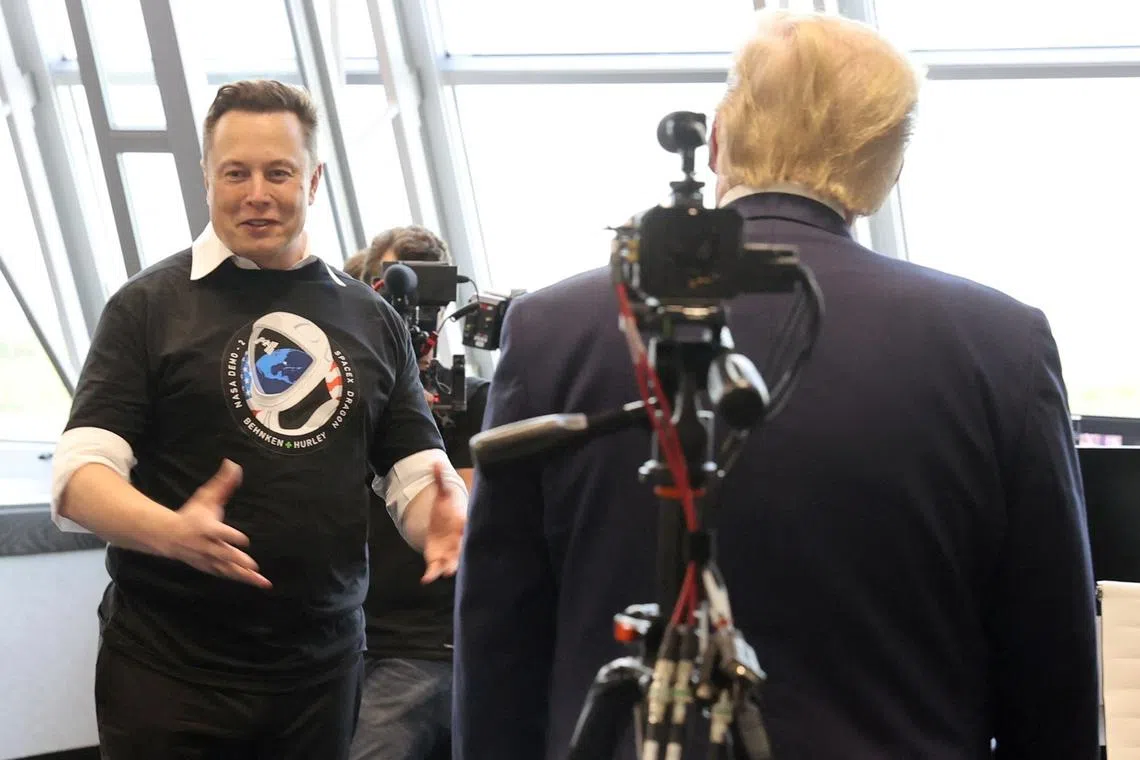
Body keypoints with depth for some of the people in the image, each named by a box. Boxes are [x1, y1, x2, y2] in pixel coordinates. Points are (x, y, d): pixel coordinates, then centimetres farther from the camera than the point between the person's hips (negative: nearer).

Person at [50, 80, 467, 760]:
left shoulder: (372, 320, 9)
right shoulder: (151, 305, -2)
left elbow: (417, 471, 9)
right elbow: (79, 476, -8)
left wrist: (446, 519, -15)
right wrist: (173, 532, -28)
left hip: (323, 668, 3)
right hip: (168, 670, -3)